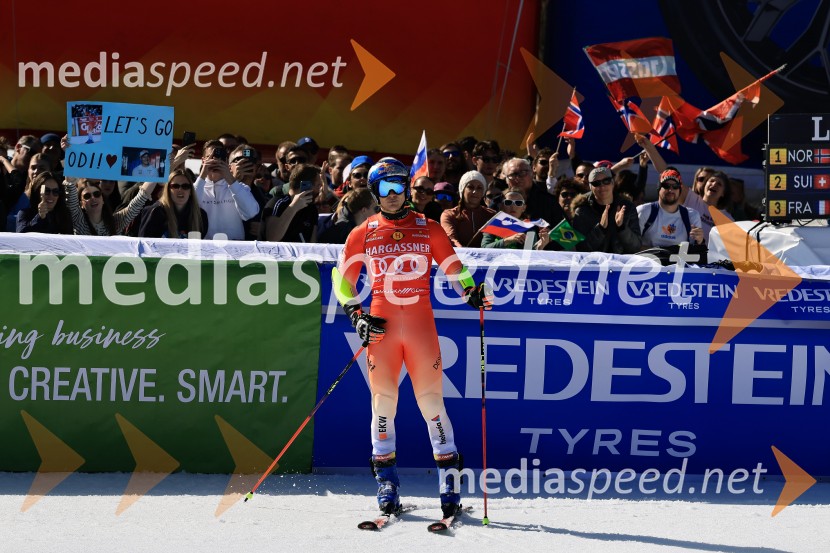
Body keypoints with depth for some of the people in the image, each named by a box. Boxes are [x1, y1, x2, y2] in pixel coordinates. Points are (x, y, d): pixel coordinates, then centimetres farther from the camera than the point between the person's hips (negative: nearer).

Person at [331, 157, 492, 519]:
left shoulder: (428, 229, 9)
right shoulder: (363, 234, 9)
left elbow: (453, 268, 12)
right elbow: (342, 278, 13)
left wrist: (471, 293, -7)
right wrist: (356, 314, -1)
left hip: (421, 322, -1)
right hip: (381, 325, 1)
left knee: (431, 399, -4)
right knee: (383, 400, 1)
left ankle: (449, 476, 0)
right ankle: (386, 480, 9)